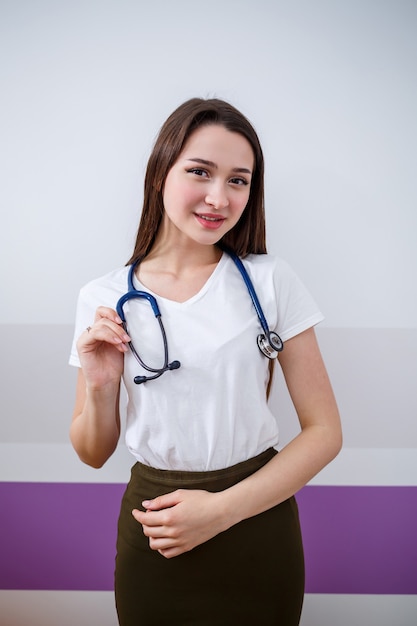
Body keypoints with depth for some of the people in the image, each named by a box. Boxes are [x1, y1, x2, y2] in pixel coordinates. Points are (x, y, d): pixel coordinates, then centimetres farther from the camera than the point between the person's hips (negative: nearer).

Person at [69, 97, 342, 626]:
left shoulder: (270, 280, -9)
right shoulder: (104, 300, -6)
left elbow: (324, 430, -8)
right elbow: (94, 455, 2)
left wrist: (222, 510, -16)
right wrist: (99, 387, -17)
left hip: (258, 520, 0)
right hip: (153, 533, 1)